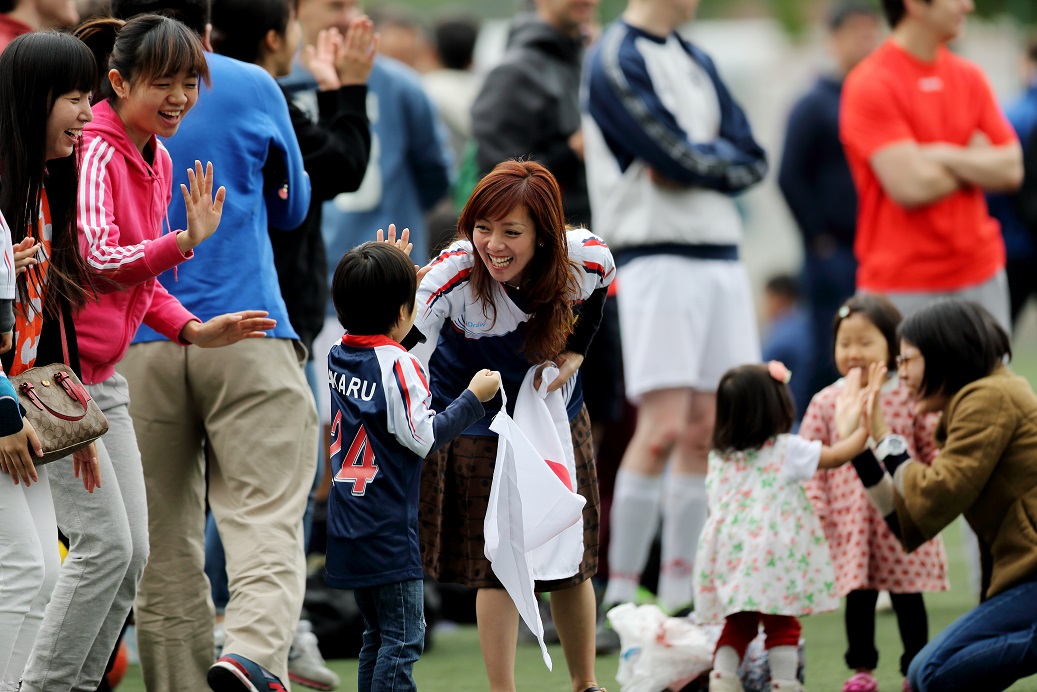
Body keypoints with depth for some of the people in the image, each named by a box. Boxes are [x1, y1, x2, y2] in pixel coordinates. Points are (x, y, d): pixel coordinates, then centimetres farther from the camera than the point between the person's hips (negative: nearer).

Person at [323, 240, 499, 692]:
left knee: (378, 635, 17)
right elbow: (424, 438, -16)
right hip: (388, 532, -8)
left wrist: (382, 278, 25)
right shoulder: (397, 364, -16)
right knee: (403, 638, -5)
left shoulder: (338, 358, 6)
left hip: (348, 531, 8)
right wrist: (474, 397, -8)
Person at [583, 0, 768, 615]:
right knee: (664, 429, -14)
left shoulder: (696, 62, 18)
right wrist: (719, 159, 4)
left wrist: (693, 162, -6)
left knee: (707, 432, 5)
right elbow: (681, 159, -15)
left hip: (721, 258, 7)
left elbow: (752, 161, 9)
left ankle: (679, 597, 10)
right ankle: (619, 597, -10)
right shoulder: (616, 61, -6)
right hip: (660, 258, -7)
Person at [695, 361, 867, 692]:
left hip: (727, 555, 5)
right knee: (781, 624, 2)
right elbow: (836, 455, 3)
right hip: (771, 559, -5)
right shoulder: (787, 450, -5)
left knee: (737, 624, 14)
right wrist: (864, 429, 18)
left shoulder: (719, 456, 10)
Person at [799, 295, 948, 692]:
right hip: (850, 519, 1)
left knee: (907, 598, 7)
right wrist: (814, 506, -6)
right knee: (858, 596, 5)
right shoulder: (827, 402, 2)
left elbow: (934, 451, 1)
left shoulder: (910, 397, -3)